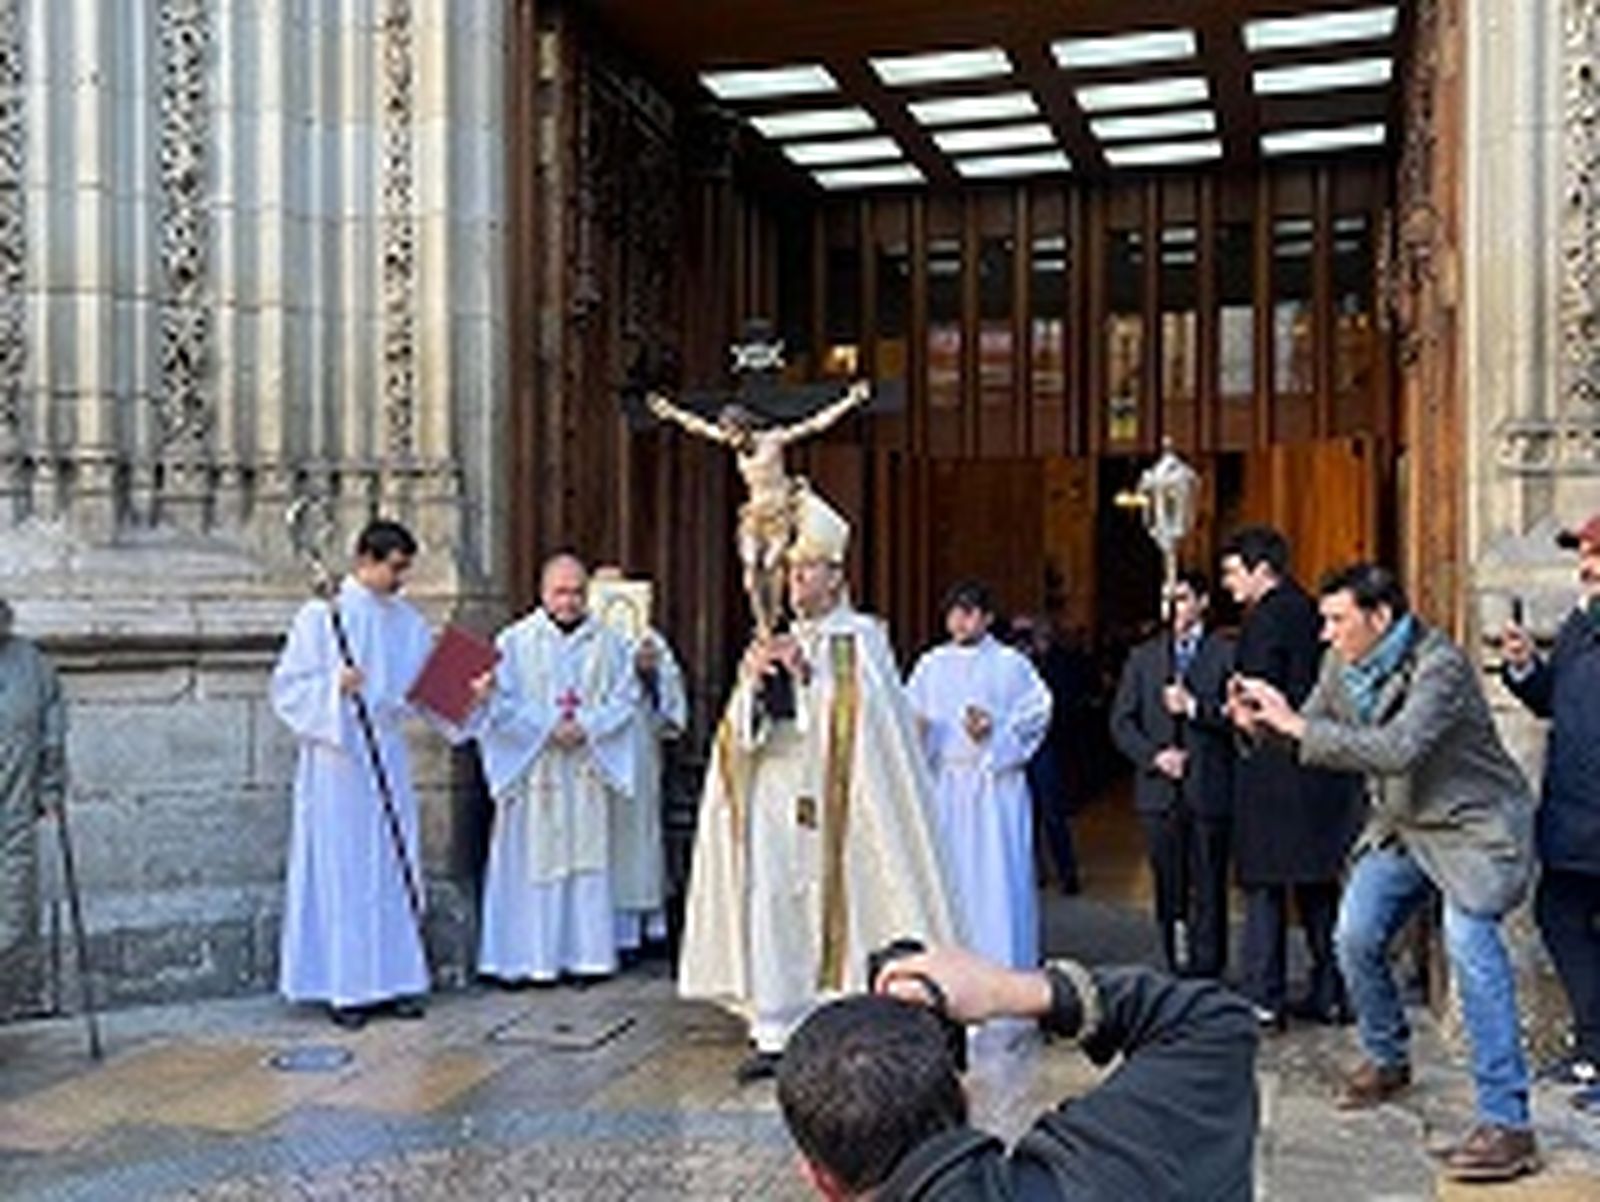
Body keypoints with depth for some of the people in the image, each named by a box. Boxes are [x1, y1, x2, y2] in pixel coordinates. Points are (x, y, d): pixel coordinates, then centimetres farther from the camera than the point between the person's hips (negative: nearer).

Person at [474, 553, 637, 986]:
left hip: (587, 769, 3)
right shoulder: (515, 641, -2)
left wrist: (588, 726, -10)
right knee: (529, 863, 0)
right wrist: (547, 727, -14)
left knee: (587, 860, 5)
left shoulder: (607, 641, 6)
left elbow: (625, 696, 5)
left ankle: (583, 954, 12)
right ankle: (524, 959, 6)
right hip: (531, 769, -2)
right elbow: (501, 703, -5)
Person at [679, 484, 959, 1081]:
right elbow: (742, 733, 10)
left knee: (839, 907, -2)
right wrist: (753, 682, -9)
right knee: (771, 906, 0)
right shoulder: (775, 644, 15)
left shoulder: (861, 639, 1)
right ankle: (776, 1032, 7)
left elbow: (866, 714, -11)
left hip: (835, 801, -4)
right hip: (776, 797, 4)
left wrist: (806, 674, -13)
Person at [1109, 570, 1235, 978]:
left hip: (1209, 790, -3)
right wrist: (1154, 755, -3)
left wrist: (1194, 707, -13)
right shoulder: (1143, 657, 14)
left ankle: (1207, 972, 3)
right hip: (1159, 790, 3)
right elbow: (1121, 721, 10)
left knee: (1208, 890, -2)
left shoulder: (1226, 654, 3)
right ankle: (1177, 971, 14)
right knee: (1169, 890, 7)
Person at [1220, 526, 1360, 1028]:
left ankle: (1264, 1000, 0)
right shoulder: (1311, 612, 12)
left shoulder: (1266, 618, -12)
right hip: (1322, 776, 8)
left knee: (1265, 889, -3)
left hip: (1273, 772, -8)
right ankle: (1329, 995, 19)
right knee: (1319, 884, 13)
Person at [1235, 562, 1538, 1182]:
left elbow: (1397, 751, -36)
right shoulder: (1343, 664, 0)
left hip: (1473, 826, -8)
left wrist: (1298, 725, -36)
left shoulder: (1439, 665, -25)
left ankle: (1506, 1125, -20)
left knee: (1467, 939, -24)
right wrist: (1264, 719, -13)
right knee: (1355, 938, 3)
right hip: (1402, 825, 8)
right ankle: (1387, 1060, 31)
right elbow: (1309, 729, 10)